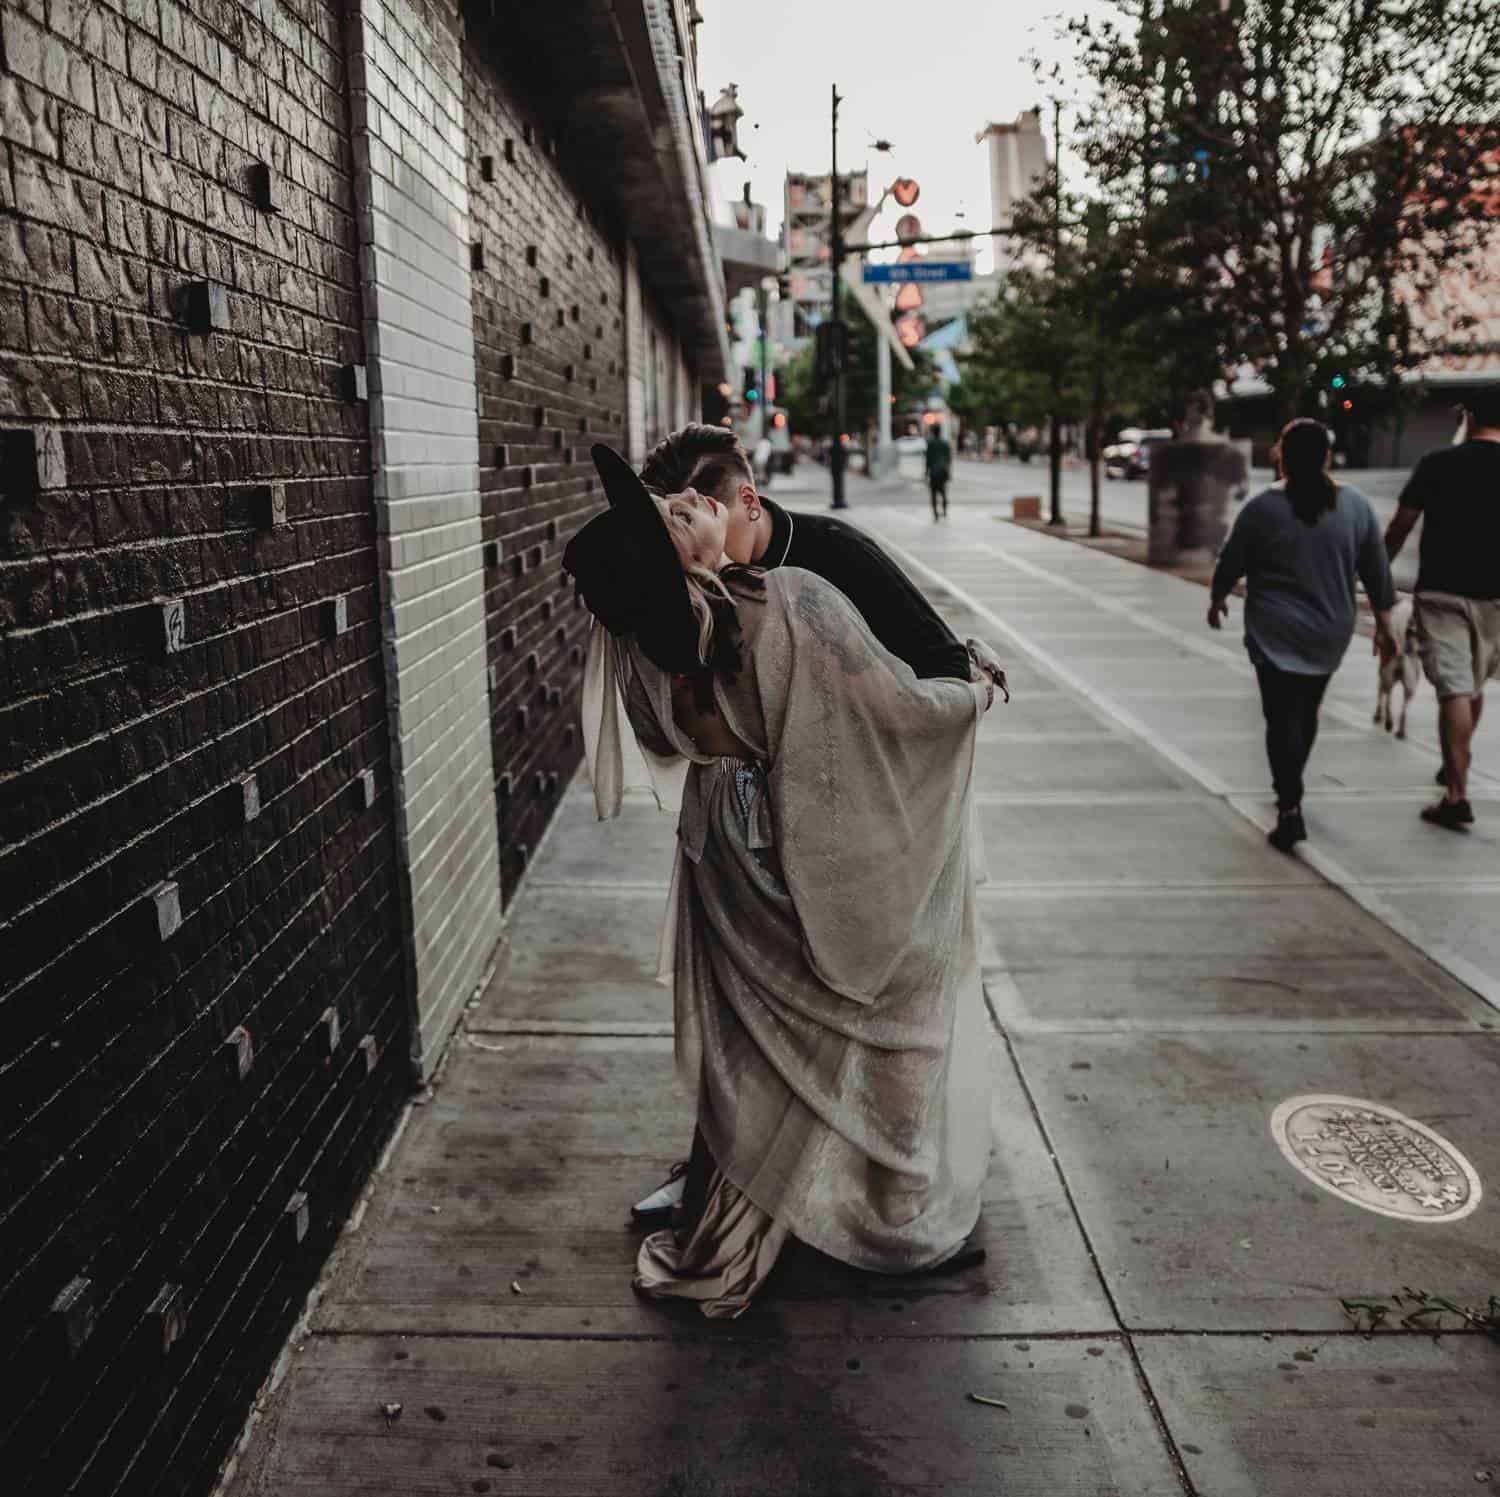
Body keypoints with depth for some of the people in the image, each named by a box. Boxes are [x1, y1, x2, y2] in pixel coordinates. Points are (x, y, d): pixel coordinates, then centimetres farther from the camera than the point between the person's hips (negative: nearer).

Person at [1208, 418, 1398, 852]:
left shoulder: (1262, 508, -11)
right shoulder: (1355, 505, -2)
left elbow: (1230, 563, -1)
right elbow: (1377, 570, 4)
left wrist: (1216, 599, 17)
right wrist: (1383, 622, 14)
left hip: (1276, 633, -4)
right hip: (1330, 632, 4)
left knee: (1283, 717, -2)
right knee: (1306, 711, 19)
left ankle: (1290, 809, -13)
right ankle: (1290, 789, 35)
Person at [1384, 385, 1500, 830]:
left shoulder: (1437, 464, -4)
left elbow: (1399, 527, -1)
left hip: (1440, 591, -3)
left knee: (1453, 689, -6)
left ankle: (1457, 794, -14)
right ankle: (1454, 767, 38)